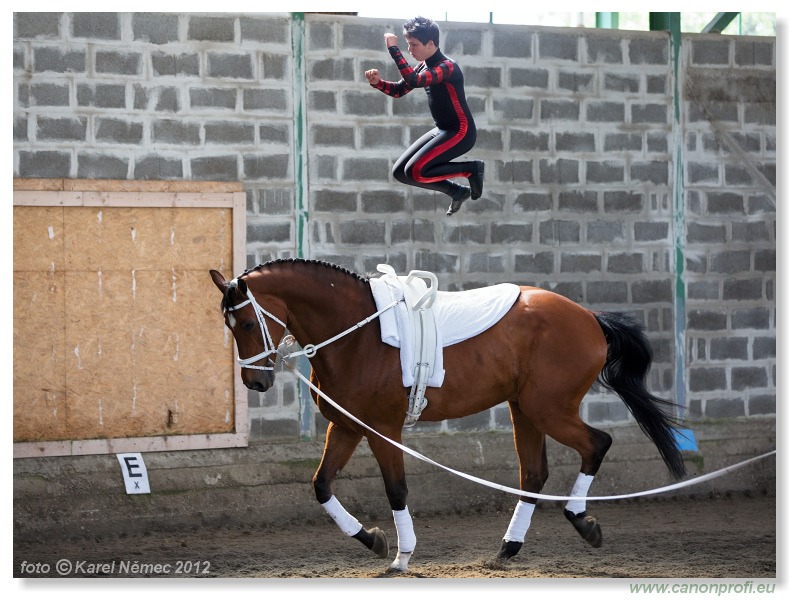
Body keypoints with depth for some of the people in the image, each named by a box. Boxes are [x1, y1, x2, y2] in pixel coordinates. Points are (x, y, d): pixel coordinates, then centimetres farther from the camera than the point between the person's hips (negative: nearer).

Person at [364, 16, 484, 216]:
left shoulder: (447, 67, -23)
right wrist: (378, 83, -10)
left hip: (461, 132, -9)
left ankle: (472, 169, -6)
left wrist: (393, 49, -33)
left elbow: (413, 81, -37)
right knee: (400, 172, 5)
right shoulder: (424, 65, 6)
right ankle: (458, 192, 14)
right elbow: (399, 90, 10)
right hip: (442, 131, 9)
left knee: (415, 171, -22)